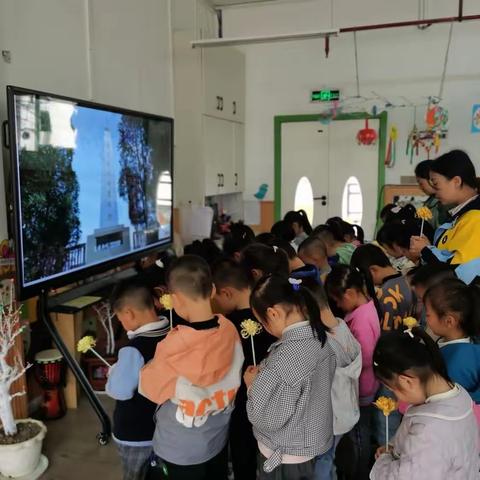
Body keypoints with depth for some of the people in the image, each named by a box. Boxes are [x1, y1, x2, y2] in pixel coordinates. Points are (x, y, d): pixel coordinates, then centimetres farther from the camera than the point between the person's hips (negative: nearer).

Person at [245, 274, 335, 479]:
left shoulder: (287, 355, -33)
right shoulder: (318, 337, -7)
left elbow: (265, 417, -25)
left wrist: (253, 384, -9)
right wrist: (263, 374, 1)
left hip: (285, 455, -7)